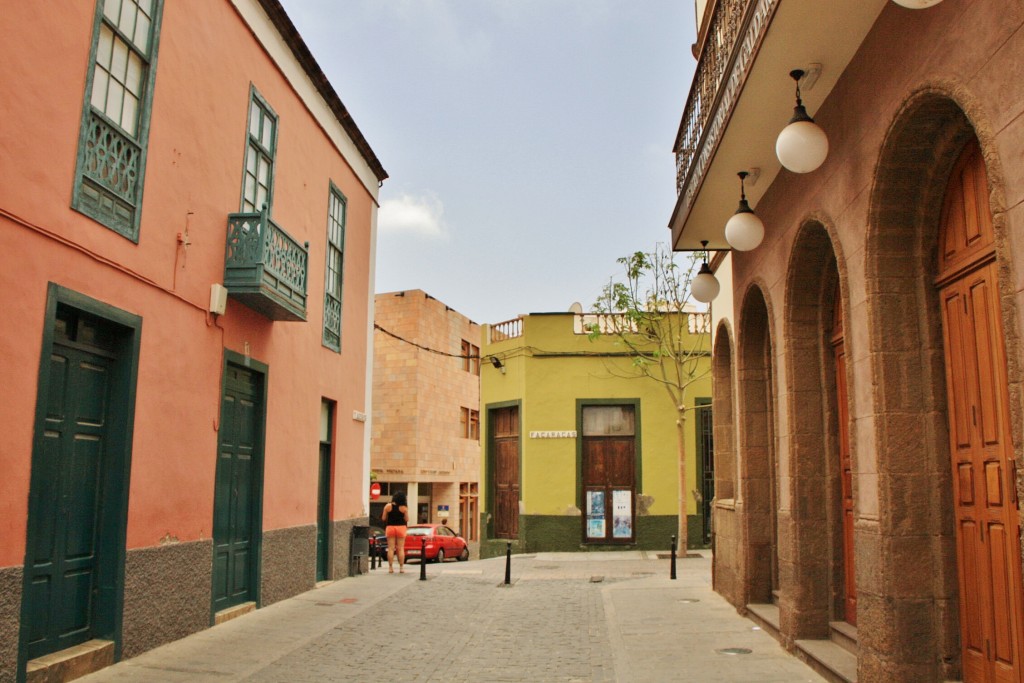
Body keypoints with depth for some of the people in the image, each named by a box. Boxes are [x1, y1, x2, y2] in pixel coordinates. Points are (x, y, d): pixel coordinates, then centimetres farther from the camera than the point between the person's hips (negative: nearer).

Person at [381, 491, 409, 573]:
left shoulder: (388, 506, -5)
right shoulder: (404, 508, -8)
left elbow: (383, 518, -1)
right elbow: (406, 519, -6)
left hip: (390, 527, 1)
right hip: (401, 527, -1)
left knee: (391, 548, 4)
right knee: (401, 549, 4)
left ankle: (390, 567, 2)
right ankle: (401, 567, 4)